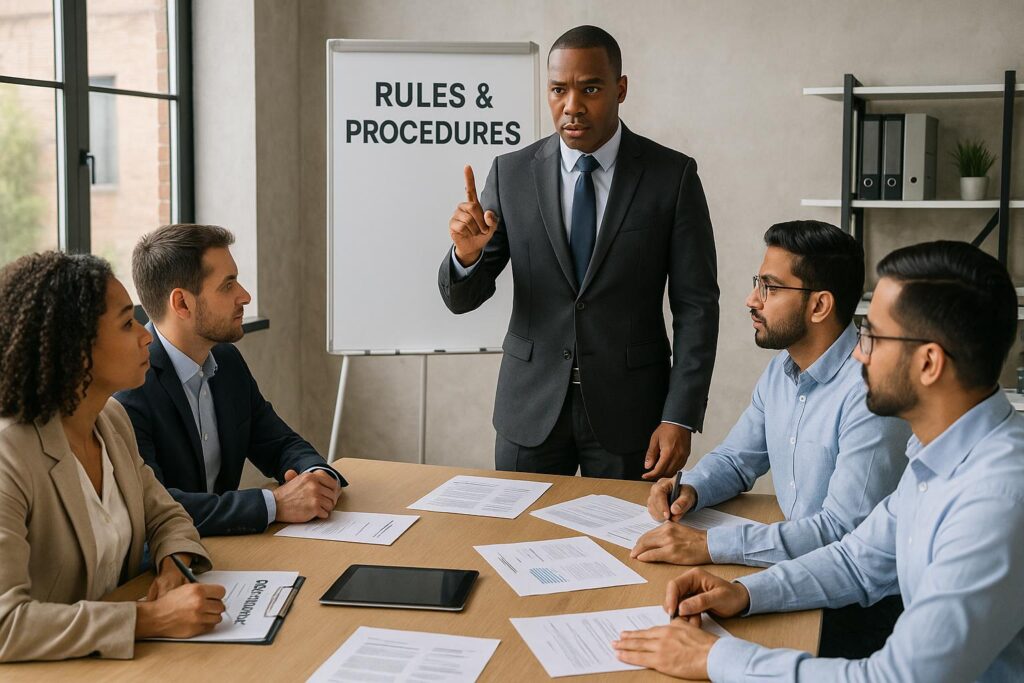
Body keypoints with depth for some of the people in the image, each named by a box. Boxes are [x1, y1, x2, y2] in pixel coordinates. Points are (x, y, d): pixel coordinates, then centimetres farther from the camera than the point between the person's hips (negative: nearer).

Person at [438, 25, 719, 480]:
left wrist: (680, 418, -11)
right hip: (531, 407, 2)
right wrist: (467, 253, -23)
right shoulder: (512, 173, -1)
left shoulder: (672, 176, -5)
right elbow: (462, 298, 0)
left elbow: (696, 305, -4)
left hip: (628, 408, -1)